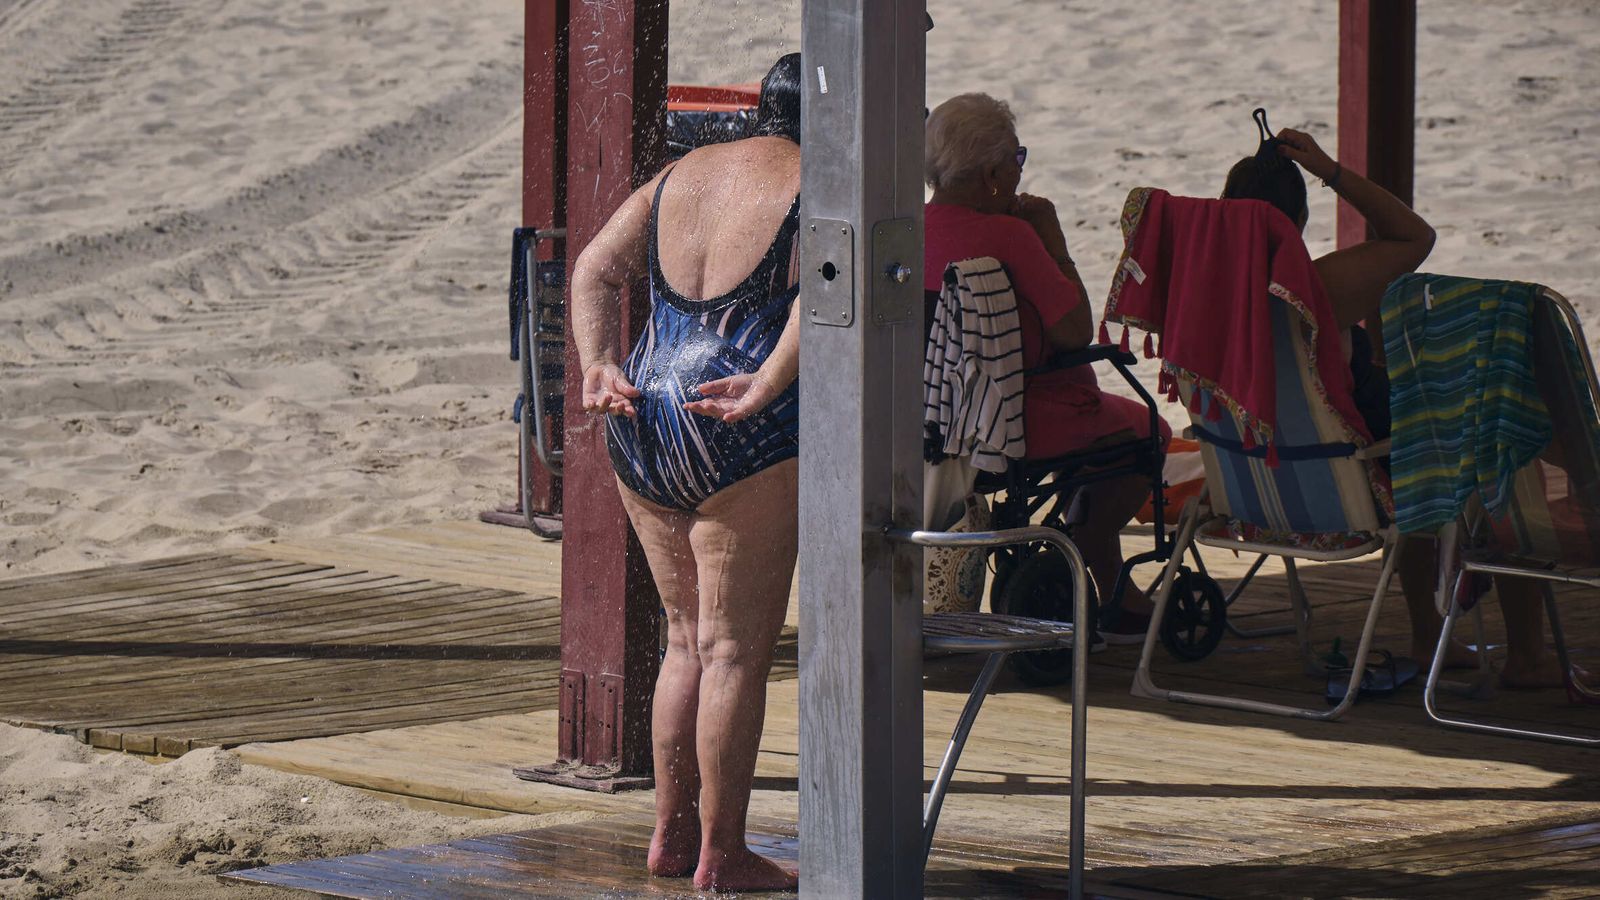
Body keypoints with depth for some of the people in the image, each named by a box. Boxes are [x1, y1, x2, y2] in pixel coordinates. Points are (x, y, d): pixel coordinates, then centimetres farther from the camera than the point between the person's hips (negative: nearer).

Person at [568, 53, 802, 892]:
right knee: (735, 647, 0)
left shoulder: (680, 177, 17)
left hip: (642, 419, 7)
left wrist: (598, 366, 0)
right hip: (744, 443, -7)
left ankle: (671, 831, 23)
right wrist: (766, 385, -26)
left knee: (688, 637, 19)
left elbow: (595, 268, 11)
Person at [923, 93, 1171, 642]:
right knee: (1144, 430, 18)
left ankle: (1112, 593, 39)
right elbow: (1077, 331, -20)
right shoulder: (1007, 235, -24)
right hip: (1015, 423, -8)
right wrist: (1053, 239, -12)